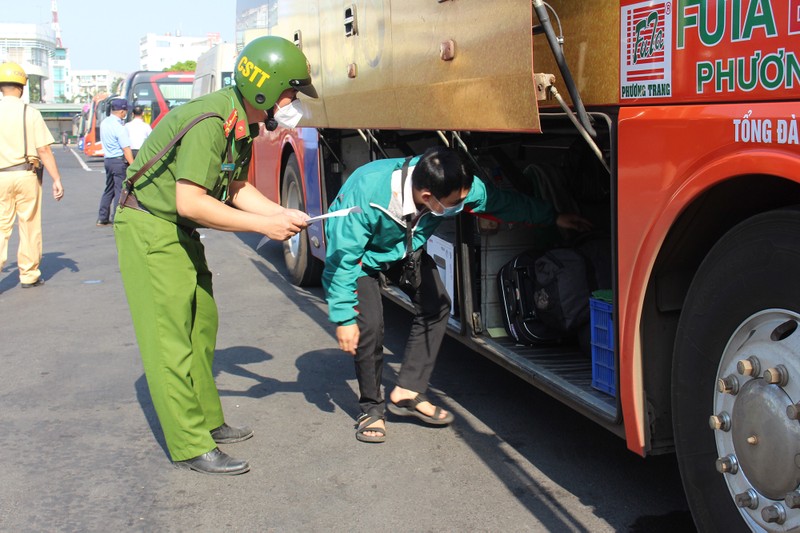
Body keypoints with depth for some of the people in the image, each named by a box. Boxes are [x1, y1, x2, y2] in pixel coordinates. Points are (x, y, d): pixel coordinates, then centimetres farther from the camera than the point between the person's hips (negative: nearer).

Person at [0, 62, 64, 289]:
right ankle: (29, 275, 18)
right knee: (29, 226, 9)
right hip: (25, 175, -1)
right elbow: (44, 150, -9)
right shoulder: (30, 113, -5)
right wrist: (57, 180, -5)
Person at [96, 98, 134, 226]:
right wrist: (133, 166, -17)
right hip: (119, 160, -8)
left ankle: (102, 218, 21)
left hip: (107, 159, 8)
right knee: (120, 190, -1)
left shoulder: (104, 123, 7)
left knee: (109, 189, 17)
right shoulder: (119, 127, -19)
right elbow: (126, 149, -20)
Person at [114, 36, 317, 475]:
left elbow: (235, 188, 12)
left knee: (201, 326, 15)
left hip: (181, 231, 10)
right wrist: (262, 225, -27)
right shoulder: (210, 123, -27)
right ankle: (190, 447, 1)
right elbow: (190, 203, -32)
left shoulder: (242, 124, 3)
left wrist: (281, 213, -3)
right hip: (149, 229, -10)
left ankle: (206, 421, 28)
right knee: (171, 338, -6)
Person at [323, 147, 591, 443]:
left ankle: (407, 392, 2)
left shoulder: (455, 186, -27)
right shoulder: (366, 197, -42)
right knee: (369, 324, -19)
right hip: (360, 254, -5)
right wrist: (344, 317, -30)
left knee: (436, 306, -8)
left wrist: (552, 217, -1)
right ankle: (371, 408, 2)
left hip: (404, 249, 6)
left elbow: (501, 201, -8)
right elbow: (341, 259, -33)